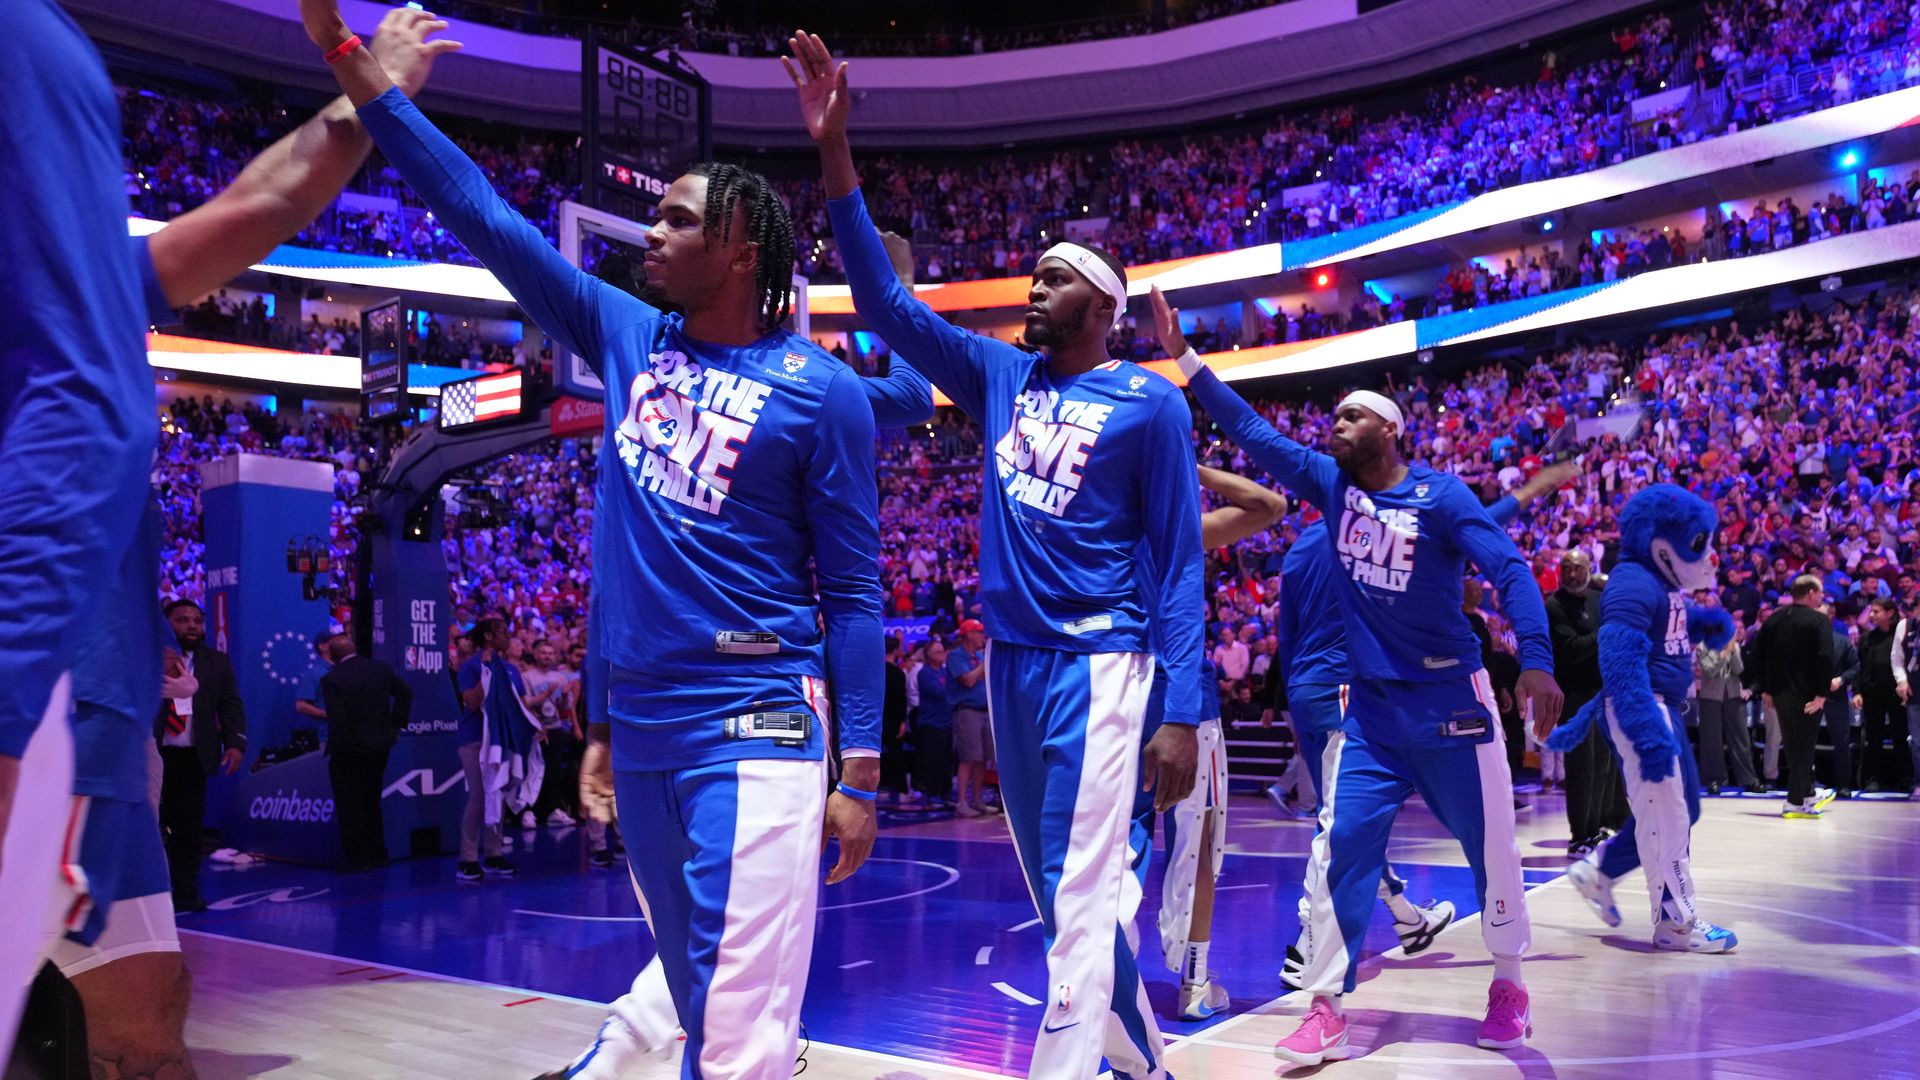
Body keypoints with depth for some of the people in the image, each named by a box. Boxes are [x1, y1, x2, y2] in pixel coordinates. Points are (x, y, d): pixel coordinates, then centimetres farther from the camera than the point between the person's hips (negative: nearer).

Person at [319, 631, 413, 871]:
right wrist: (396, 723, 11)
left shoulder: (332, 679, -18)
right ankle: (377, 855, 24)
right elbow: (406, 692, 7)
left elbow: (336, 720, -21)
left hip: (349, 751, -6)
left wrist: (334, 749, -9)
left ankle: (356, 859, 9)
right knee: (372, 804, 18)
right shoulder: (381, 668, 0)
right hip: (380, 747, 6)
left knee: (350, 808, 5)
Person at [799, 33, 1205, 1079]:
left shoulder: (1150, 402, -3)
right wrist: (834, 153, -1)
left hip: (1096, 662, -6)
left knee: (1079, 897, -8)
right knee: (1060, 898, 15)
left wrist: (1181, 712, -12)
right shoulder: (999, 376, 10)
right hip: (1008, 660, 6)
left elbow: (1179, 562, -4)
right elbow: (885, 304, 6)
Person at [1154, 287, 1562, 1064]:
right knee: (1341, 846, -5)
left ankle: (1508, 983, 31)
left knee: (1491, 846, 9)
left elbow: (1509, 570, -19)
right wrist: (1185, 357, 0)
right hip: (1370, 705, 3)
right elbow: (1252, 433, 3)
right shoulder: (1331, 485, 2)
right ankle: (1326, 1008, 1)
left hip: (1449, 701, -3)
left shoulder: (1441, 496, -11)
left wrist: (1536, 661, -34)